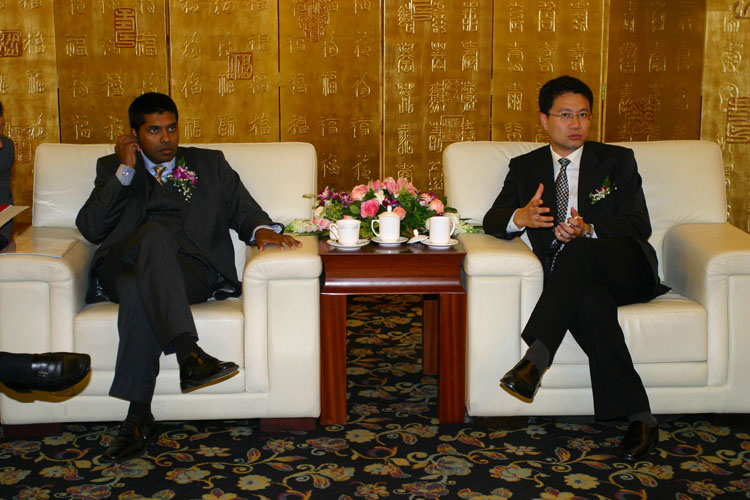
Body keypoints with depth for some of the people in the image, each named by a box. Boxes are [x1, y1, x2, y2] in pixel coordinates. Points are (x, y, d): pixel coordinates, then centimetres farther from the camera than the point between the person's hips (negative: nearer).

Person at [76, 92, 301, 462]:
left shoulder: (210, 163, 26)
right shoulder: (113, 167, 24)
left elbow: (245, 211, 16)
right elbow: (90, 228, 8)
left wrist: (263, 229, -9)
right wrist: (126, 170, 5)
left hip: (191, 268, 0)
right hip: (123, 264, 0)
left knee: (137, 290, -36)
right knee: (155, 233, -37)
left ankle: (138, 416, -38)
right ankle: (189, 355, -50)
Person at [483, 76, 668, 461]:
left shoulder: (617, 161, 13)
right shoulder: (525, 168, 18)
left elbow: (639, 226, 2)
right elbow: (492, 221, 7)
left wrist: (588, 231, -18)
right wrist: (519, 218, -19)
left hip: (626, 270, -1)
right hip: (573, 281, 1)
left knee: (579, 251, -35)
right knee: (589, 303, -37)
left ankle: (536, 357, -43)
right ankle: (638, 417, -38)